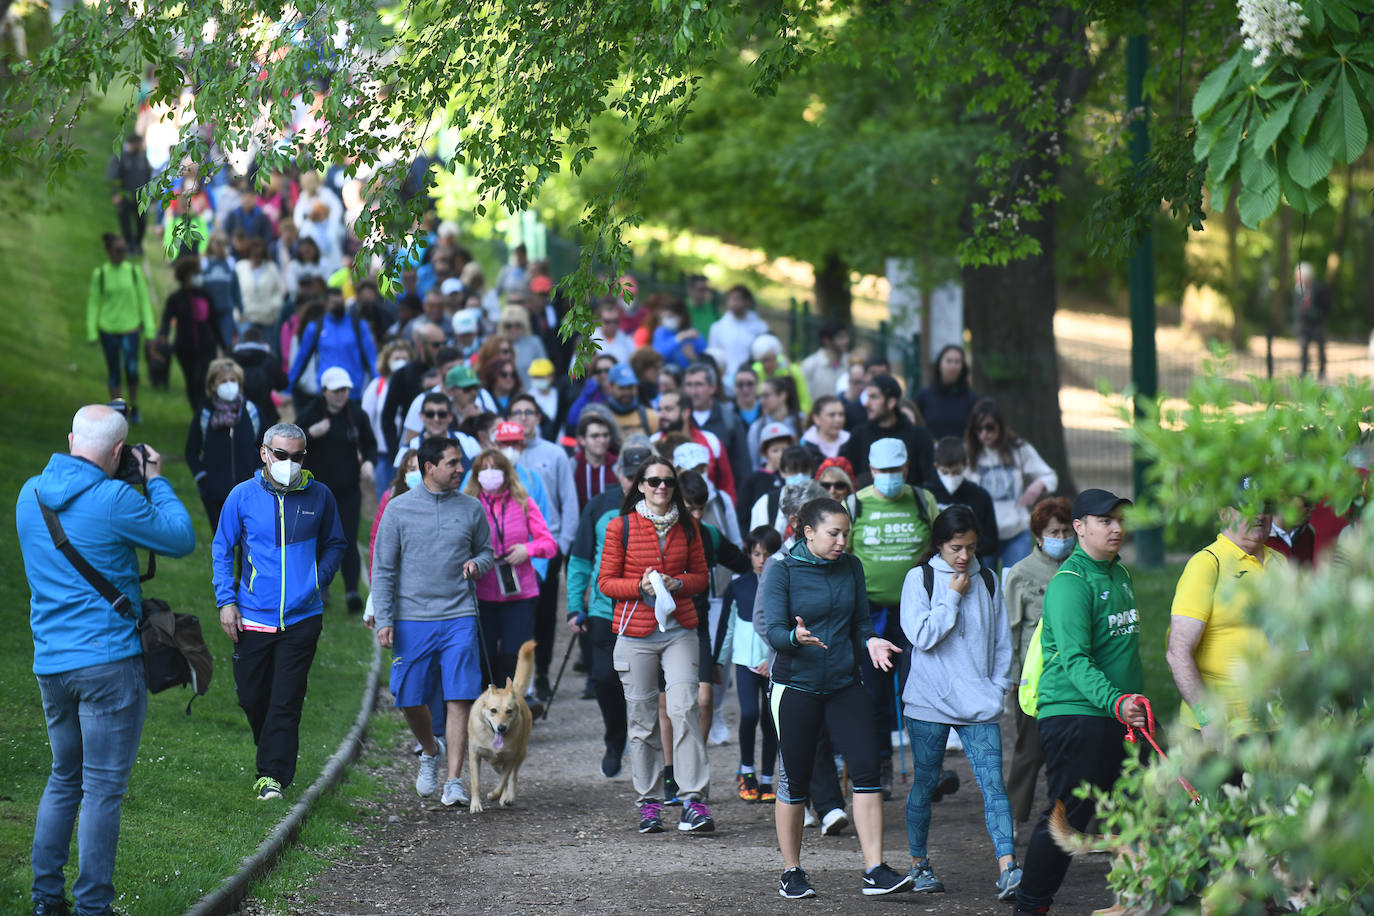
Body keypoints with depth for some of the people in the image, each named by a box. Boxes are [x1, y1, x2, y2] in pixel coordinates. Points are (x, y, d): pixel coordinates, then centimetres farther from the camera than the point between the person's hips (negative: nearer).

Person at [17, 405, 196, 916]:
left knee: (63, 779, 18)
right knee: (103, 786, -1)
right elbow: (181, 540, -5)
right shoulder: (114, 500, -16)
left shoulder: (31, 494, 5)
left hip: (50, 663, 7)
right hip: (108, 659, -7)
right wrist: (156, 482, 6)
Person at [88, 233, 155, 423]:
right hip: (108, 328, 0)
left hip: (130, 327, 0)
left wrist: (149, 327, 4)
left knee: (131, 369, -10)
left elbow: (144, 300, 7)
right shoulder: (99, 274, 0)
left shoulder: (134, 271, 2)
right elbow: (93, 302, 5)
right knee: (114, 372, 5)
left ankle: (134, 407, 11)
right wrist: (92, 331, 1)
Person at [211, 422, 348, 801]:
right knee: (252, 697, 9)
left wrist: (318, 580, 3)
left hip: (302, 617, -1)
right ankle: (272, 753, 34)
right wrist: (226, 600, 0)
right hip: (253, 618, 1)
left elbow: (335, 544, 18)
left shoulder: (319, 496, 2)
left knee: (286, 702, -4)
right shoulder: (243, 496, 0)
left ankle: (273, 775, 0)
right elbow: (222, 550, 9)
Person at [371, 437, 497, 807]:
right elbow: (383, 569, 3)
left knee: (459, 699, -8)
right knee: (409, 700, 4)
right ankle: (430, 752, 34)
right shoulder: (398, 509, 1)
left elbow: (487, 551, 19)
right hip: (412, 620, 0)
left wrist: (478, 563, -5)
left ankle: (453, 781, -4)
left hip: (459, 617, 1)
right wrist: (383, 621, -5)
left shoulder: (471, 509, 7)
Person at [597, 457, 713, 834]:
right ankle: (649, 803, 12)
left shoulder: (686, 527, 8)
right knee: (642, 719, 3)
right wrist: (641, 585, -14)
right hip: (635, 633, -1)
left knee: (684, 708, -14)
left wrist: (675, 584, -8)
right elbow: (606, 581, 2)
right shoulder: (622, 526, 1)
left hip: (680, 630, 1)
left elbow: (700, 576, 13)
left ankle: (694, 801, -15)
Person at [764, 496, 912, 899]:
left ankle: (874, 871, -9)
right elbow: (774, 631, -13)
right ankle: (791, 873, 18)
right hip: (796, 687, -3)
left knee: (866, 767, -10)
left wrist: (870, 641, -10)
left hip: (844, 685, 3)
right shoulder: (783, 572, -7)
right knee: (795, 779, 4)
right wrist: (796, 637, -35)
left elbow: (860, 622, 12)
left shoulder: (851, 568, 6)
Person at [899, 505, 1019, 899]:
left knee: (993, 782, -10)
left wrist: (999, 685, 7)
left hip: (979, 701, 2)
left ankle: (1006, 867, -20)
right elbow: (921, 635, -13)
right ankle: (918, 864, 22)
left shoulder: (987, 580, 9)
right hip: (930, 700, -2)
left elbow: (1001, 638, 16)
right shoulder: (920, 578, -1)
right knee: (925, 781, 6)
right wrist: (953, 597, -11)